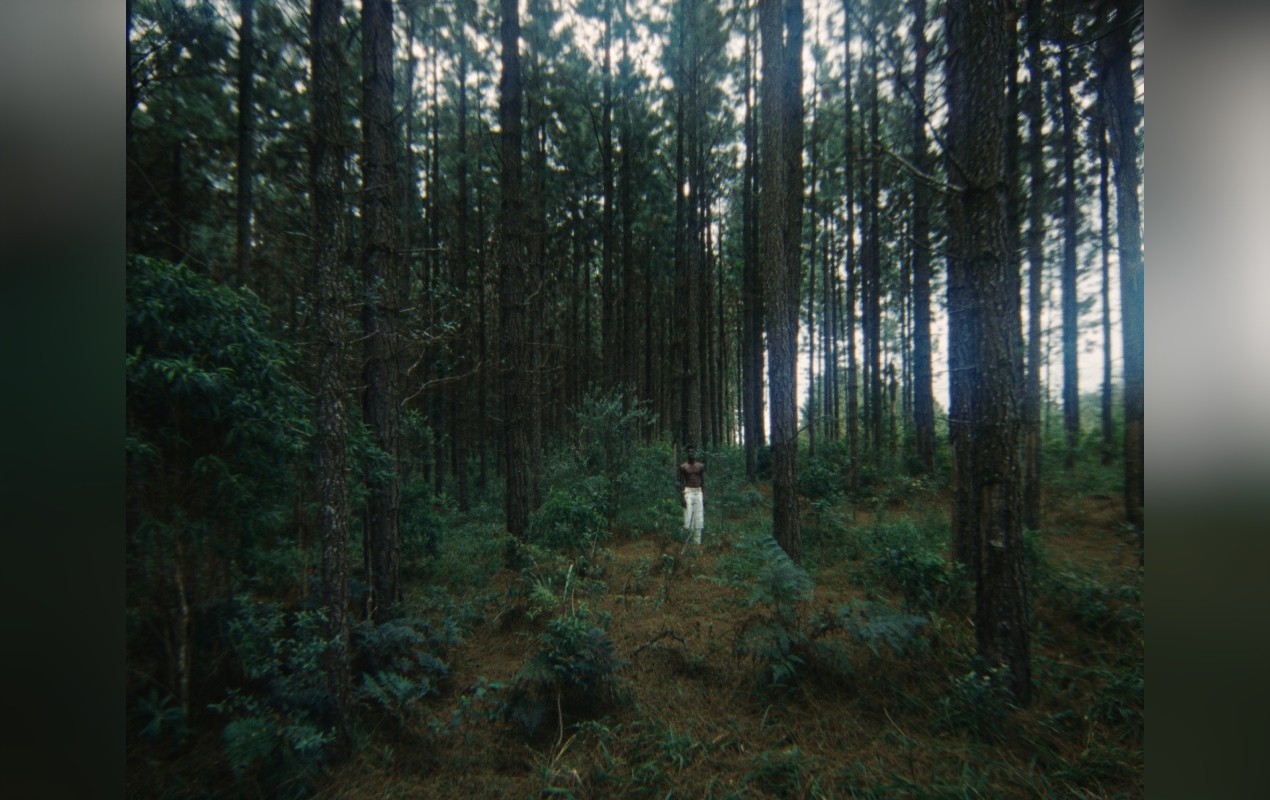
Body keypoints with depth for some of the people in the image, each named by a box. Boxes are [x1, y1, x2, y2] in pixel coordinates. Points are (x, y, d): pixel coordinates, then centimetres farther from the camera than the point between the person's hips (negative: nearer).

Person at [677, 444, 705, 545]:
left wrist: (704, 496, 3)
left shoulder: (701, 466, 7)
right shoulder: (683, 467, -1)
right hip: (688, 492, -3)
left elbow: (703, 482, 9)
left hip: (698, 492, 3)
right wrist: (681, 497, -10)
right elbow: (681, 483, -2)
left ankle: (697, 541, 10)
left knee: (699, 519, 2)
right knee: (688, 518, -8)